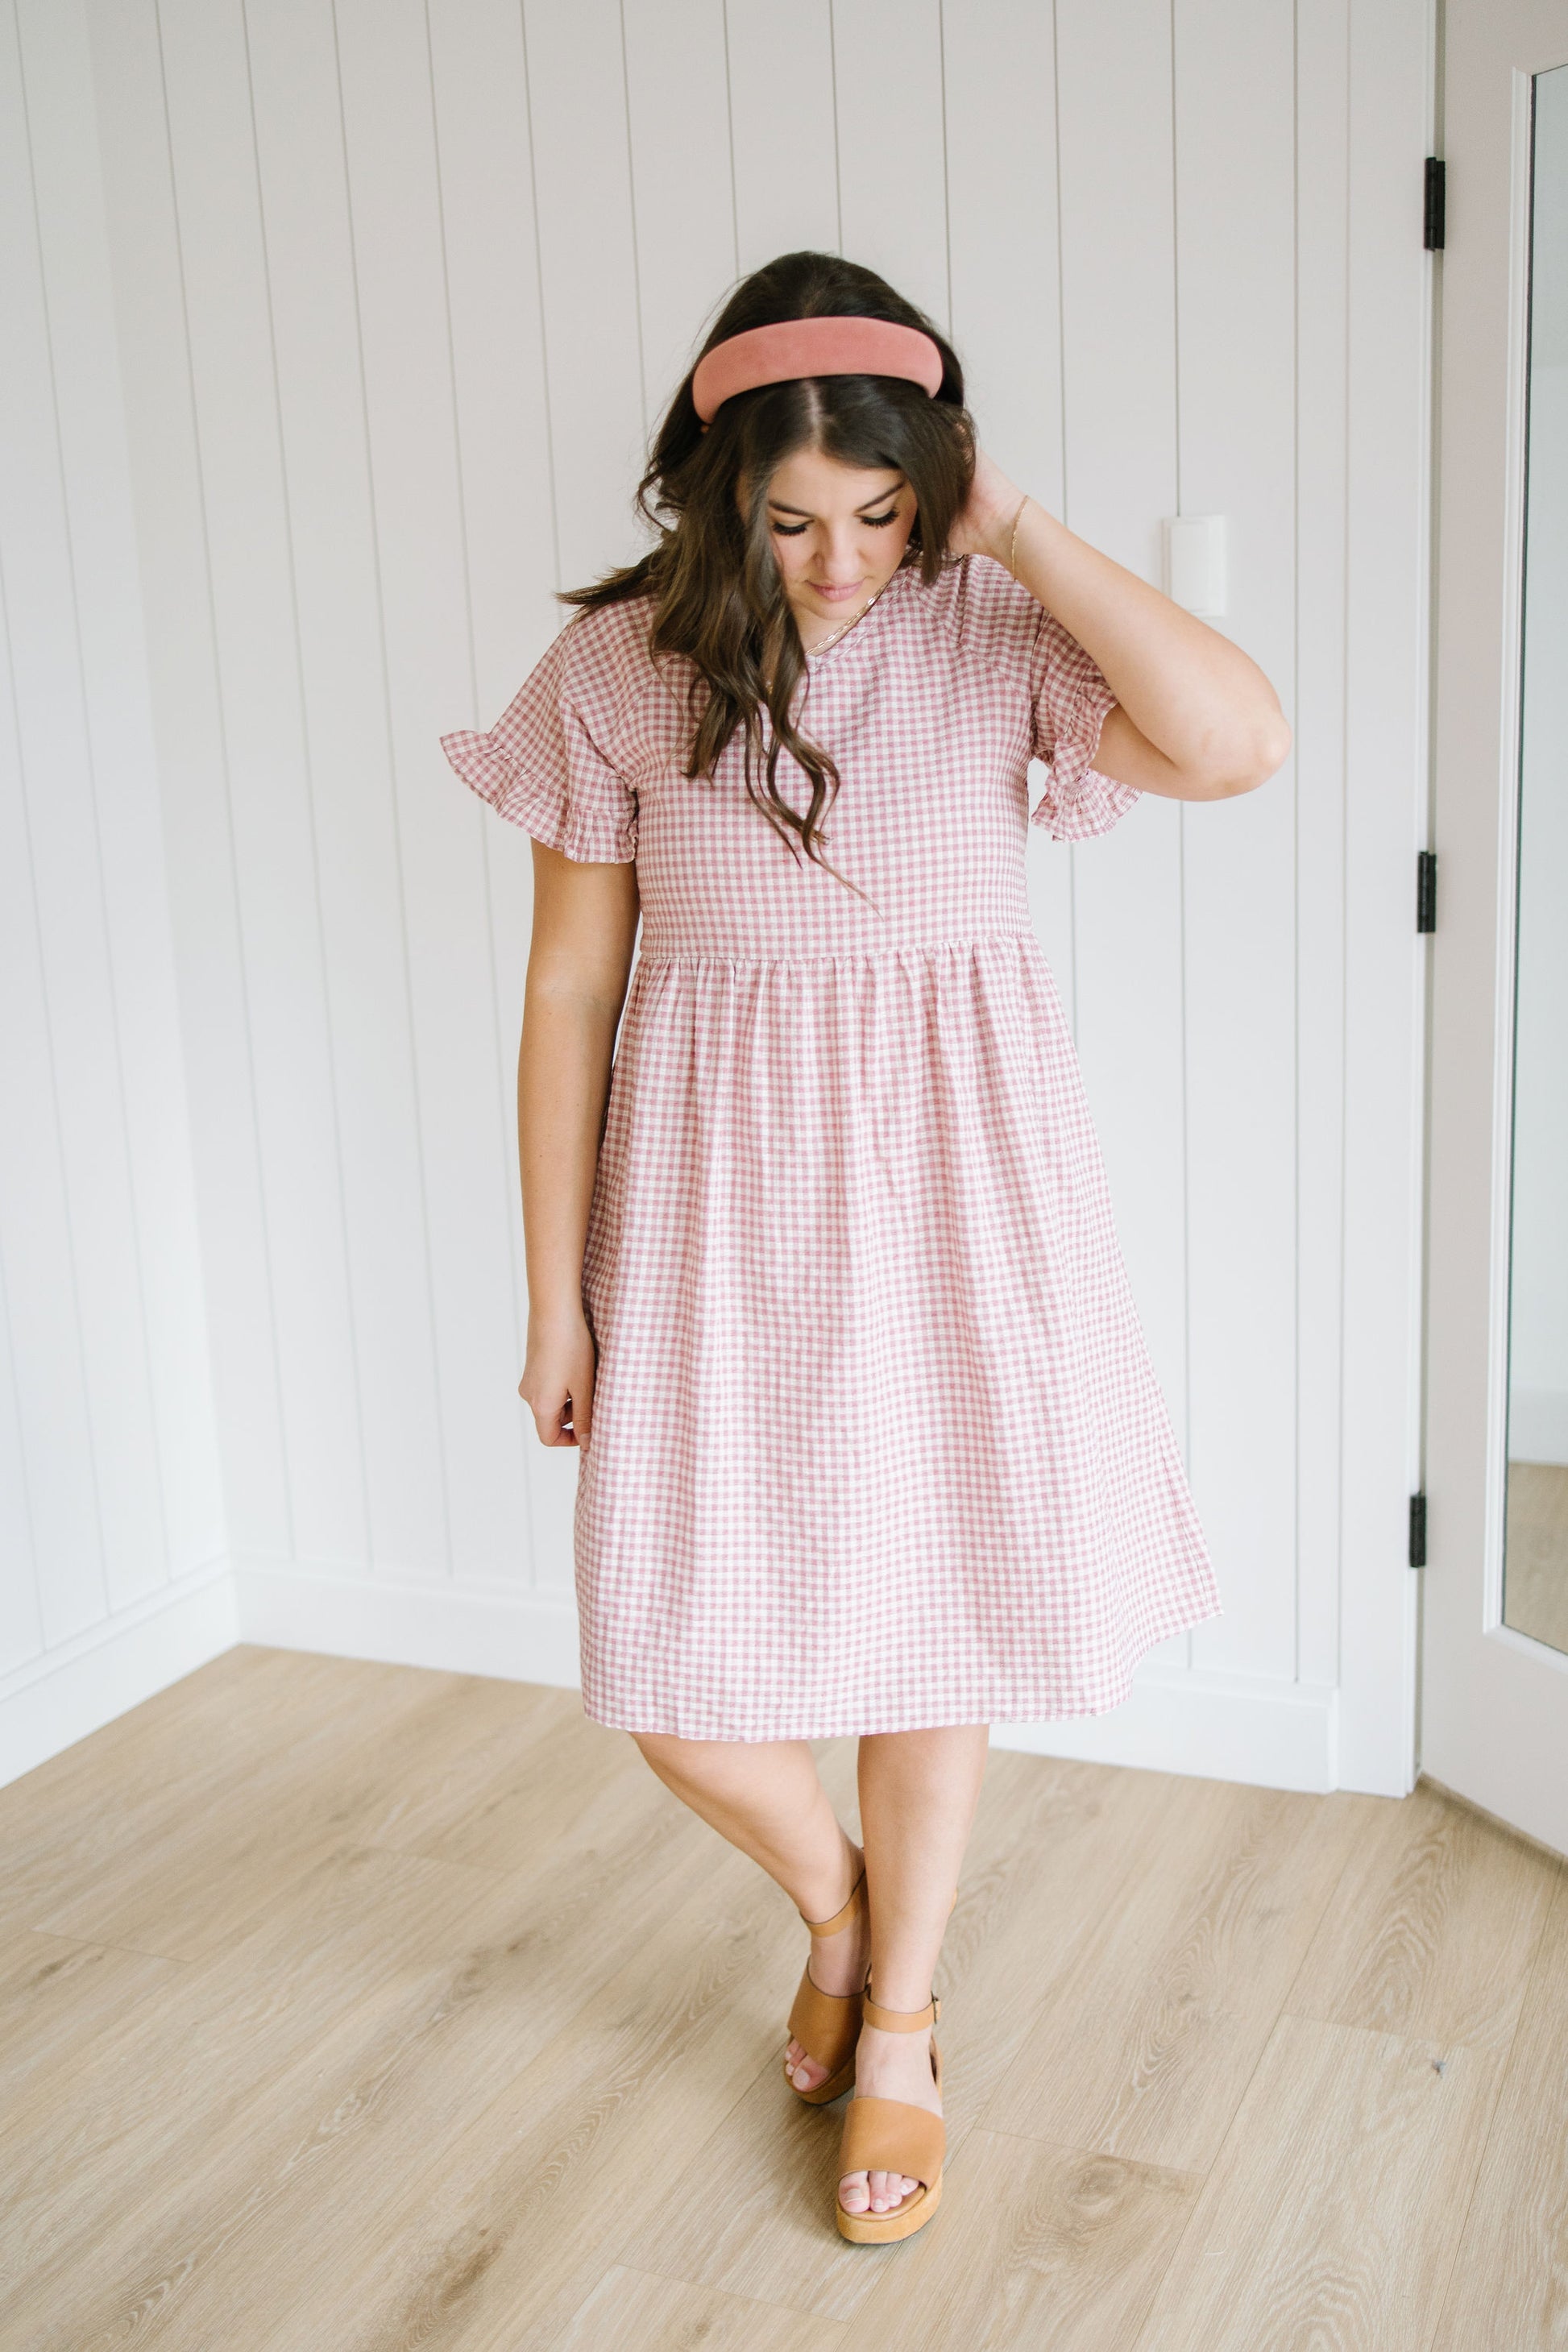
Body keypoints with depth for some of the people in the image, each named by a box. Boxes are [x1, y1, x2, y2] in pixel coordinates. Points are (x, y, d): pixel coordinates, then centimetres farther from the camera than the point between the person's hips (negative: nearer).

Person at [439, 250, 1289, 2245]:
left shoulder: (994, 633, -5)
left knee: (928, 1616, 11)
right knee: (671, 1675, 1)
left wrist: (1016, 529, -17)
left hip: (951, 1186, 0)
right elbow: (569, 992, -1)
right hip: (717, 1198, 1)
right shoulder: (617, 667, -5)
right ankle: (832, 1899, 37)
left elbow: (1238, 742, -23)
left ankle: (899, 2018, 37)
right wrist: (556, 1295, 1)